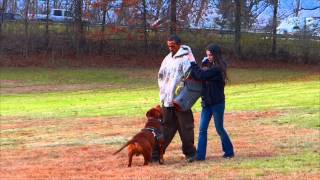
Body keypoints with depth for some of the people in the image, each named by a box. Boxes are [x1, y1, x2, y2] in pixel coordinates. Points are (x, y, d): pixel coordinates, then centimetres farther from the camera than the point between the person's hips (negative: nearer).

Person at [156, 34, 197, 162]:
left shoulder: (186, 59, -9)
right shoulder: (167, 59, 13)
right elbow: (161, 76, 20)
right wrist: (163, 91, 8)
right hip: (167, 99, 6)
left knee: (185, 127, 1)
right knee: (166, 126, 10)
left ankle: (190, 152, 12)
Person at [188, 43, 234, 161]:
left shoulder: (217, 68, -19)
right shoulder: (208, 66, 9)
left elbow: (200, 76, -24)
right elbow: (200, 77, 3)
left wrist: (193, 63, -14)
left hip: (217, 103, -8)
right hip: (207, 103, 8)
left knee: (219, 129, 6)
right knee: (202, 129, 2)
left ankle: (229, 152, 23)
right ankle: (200, 155, 2)